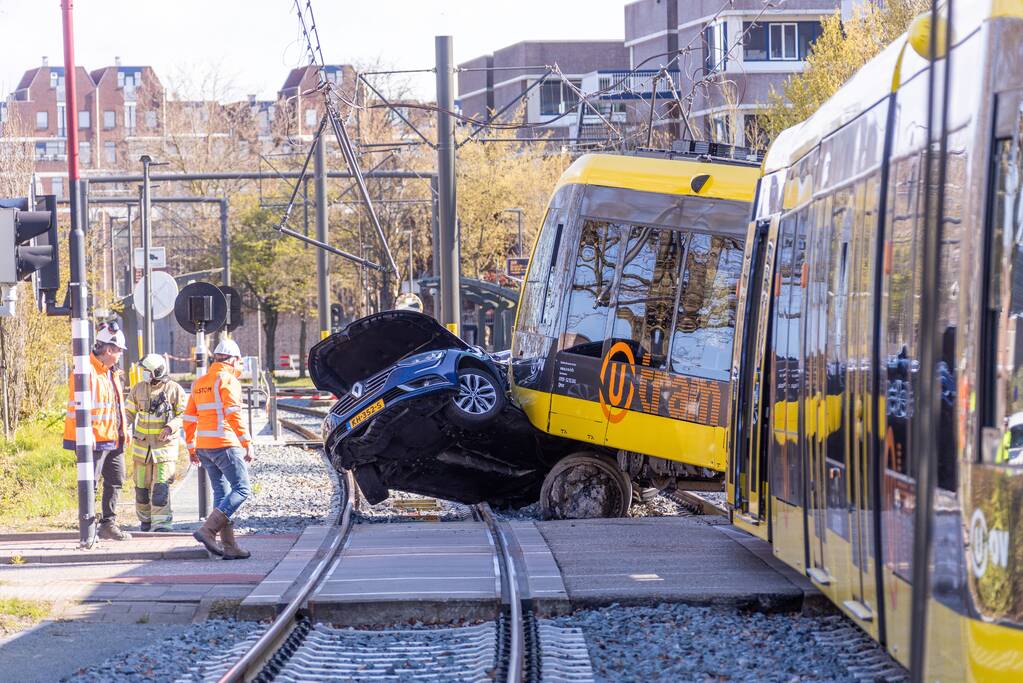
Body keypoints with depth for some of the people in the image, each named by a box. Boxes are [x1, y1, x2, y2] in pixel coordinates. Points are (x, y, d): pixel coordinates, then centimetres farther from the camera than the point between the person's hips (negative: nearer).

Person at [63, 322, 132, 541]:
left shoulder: (112, 373, 17)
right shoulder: (87, 371, -14)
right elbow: (77, 406, -19)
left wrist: (123, 430, 19)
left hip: (113, 439, 10)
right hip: (95, 440, -10)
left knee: (115, 481, 13)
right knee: (90, 482, -4)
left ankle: (109, 524, 22)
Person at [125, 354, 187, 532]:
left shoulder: (174, 389, -5)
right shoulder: (138, 388, 5)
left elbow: (185, 414, -3)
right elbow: (129, 412, 12)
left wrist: (170, 427, -20)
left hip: (165, 445, -4)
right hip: (142, 444, 4)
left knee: (161, 486, -12)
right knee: (142, 486, 10)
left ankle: (160, 523, -14)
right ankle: (145, 519, 27)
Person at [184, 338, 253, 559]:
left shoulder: (200, 383, 17)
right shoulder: (228, 379, -6)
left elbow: (189, 419, 18)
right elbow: (234, 415, -14)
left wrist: (192, 448, 24)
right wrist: (247, 444, -12)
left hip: (204, 446, 8)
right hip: (225, 444, -8)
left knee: (222, 492, 10)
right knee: (241, 489, -6)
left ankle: (229, 546, 6)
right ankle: (208, 530, -20)